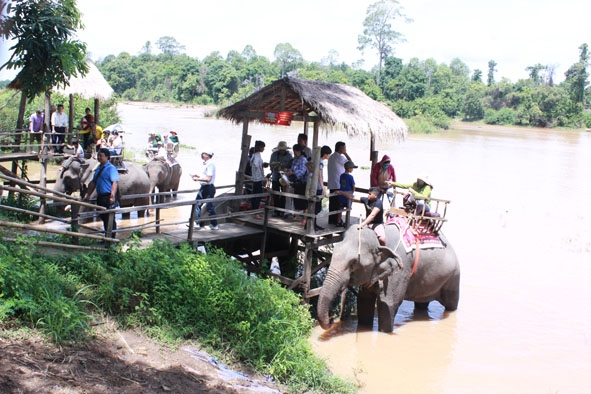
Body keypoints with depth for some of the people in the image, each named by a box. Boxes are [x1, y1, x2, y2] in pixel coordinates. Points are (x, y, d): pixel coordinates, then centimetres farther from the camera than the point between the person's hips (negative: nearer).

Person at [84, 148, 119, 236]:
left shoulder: (111, 168, -10)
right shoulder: (98, 168, 15)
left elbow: (115, 182, -20)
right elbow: (93, 183, 22)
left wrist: (112, 196, -29)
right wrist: (88, 195, 18)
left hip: (108, 197, -8)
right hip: (100, 196, 8)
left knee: (109, 219, -3)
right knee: (103, 218, 14)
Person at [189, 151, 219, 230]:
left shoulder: (210, 164, -18)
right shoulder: (205, 163, 11)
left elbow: (208, 179, -23)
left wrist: (197, 179, -17)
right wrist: (197, 176, 8)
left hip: (209, 188, -10)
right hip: (203, 187, 10)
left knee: (210, 206, -1)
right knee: (197, 204, 10)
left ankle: (214, 225, 10)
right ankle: (196, 223, 17)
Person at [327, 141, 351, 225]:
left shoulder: (331, 157, 15)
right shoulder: (339, 157, -15)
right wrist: (345, 154, -7)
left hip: (331, 184, 9)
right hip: (338, 185, -9)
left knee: (332, 203, 11)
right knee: (339, 204, -2)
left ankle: (331, 220, 15)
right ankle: (337, 221, 1)